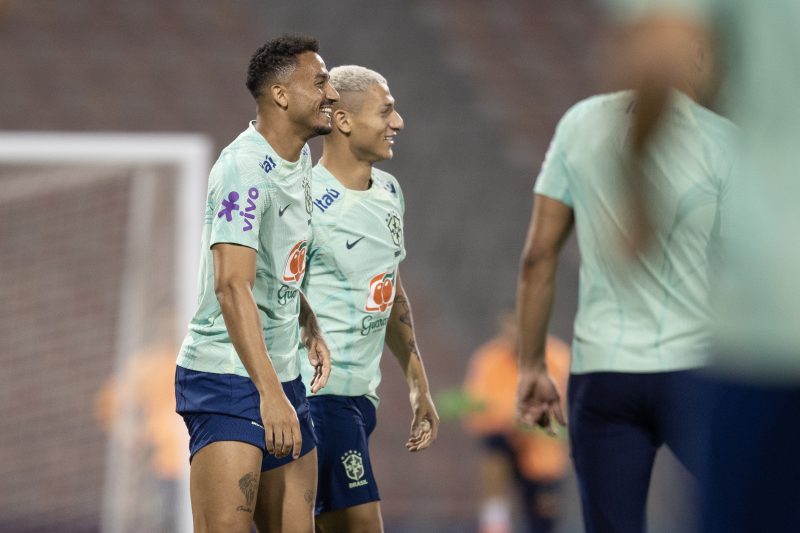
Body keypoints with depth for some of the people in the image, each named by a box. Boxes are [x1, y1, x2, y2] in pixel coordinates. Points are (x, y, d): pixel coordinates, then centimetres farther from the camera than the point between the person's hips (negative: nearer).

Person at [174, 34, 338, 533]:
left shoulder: (300, 159, 13)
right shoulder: (245, 169, -17)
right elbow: (232, 285, -27)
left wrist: (310, 329, 16)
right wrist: (270, 394, -33)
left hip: (282, 375, 9)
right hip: (228, 378, -9)